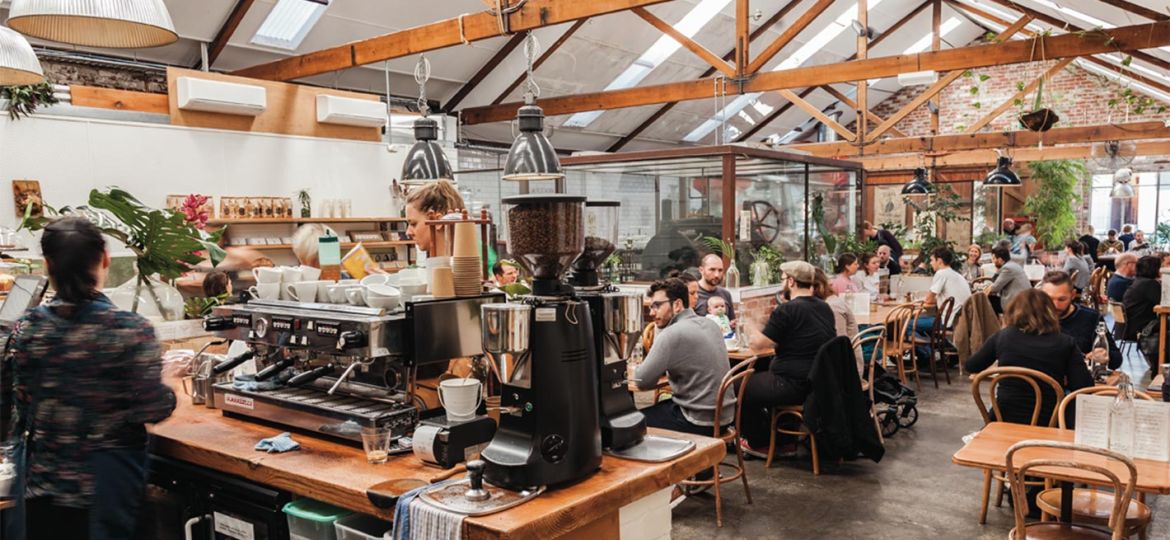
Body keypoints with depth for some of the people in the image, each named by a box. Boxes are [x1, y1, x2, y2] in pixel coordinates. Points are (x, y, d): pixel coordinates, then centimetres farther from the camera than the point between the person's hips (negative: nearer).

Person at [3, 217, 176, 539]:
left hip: (43, 479, 4)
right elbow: (153, 410, -16)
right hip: (108, 483, -4)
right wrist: (167, 391, 4)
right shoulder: (131, 330, -19)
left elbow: (23, 404, 1)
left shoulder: (27, 328, -6)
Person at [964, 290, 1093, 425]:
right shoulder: (1065, 343, -1)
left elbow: (971, 366, 14)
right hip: (1047, 424, -1)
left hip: (1005, 420, 1)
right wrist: (1058, 380, 12)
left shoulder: (1002, 336, 1)